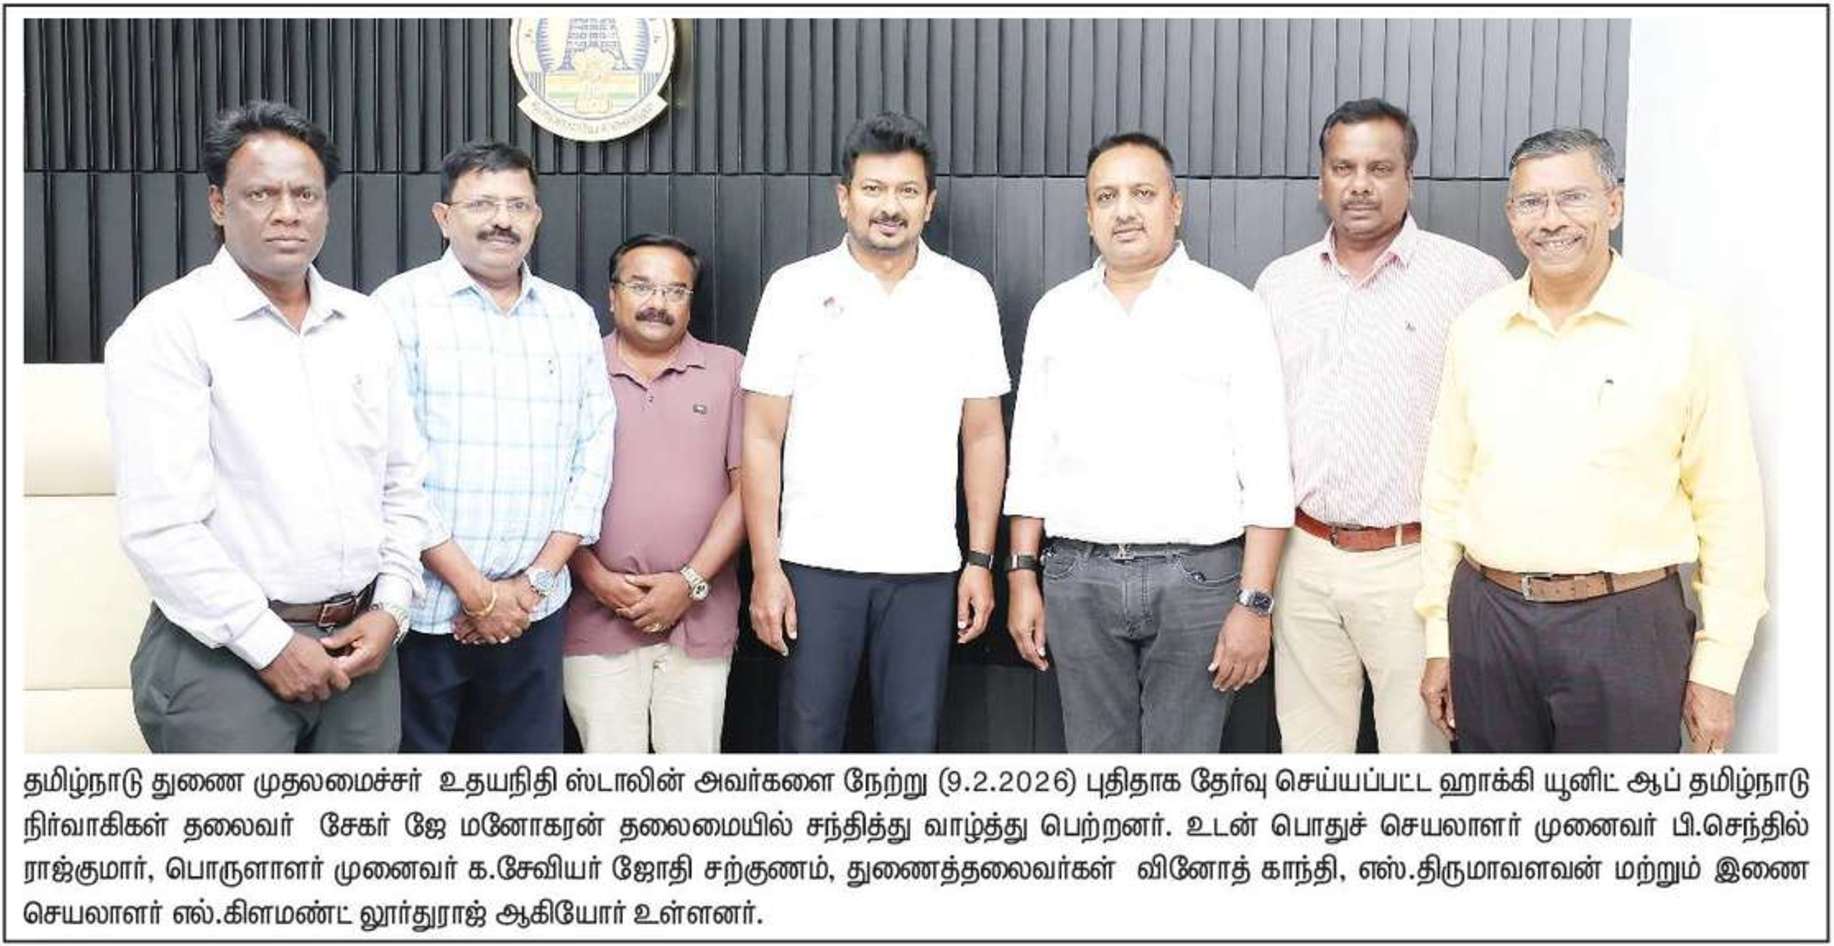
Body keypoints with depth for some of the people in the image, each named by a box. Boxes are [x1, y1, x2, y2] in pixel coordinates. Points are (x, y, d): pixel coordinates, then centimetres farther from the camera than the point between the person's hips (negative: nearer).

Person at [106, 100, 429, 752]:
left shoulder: (367, 325, 9)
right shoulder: (168, 327, -7)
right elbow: (160, 523, -14)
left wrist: (391, 607, 1)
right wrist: (270, 644, -13)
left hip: (357, 646, 5)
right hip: (225, 652, -5)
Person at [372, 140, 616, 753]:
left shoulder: (573, 317, 10)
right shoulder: (401, 306, -3)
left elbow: (595, 451, 8)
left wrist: (537, 578, -2)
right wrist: (475, 590, -9)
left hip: (534, 611, 4)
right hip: (425, 606, -3)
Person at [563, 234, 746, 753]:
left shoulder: (726, 370, 6)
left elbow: (747, 485, 1)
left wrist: (691, 581, -8)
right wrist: (595, 577, -7)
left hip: (698, 617, 0)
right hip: (597, 618, 0)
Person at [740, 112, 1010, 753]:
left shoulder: (967, 294, 4)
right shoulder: (796, 289, -1)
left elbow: (983, 435, 7)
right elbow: (763, 438, -1)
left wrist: (981, 560, 2)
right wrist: (765, 568, -5)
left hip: (926, 567, 1)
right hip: (816, 562, -1)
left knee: (913, 745, 9)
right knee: (807, 744, 6)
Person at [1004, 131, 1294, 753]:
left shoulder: (1232, 310, -2)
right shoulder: (1056, 312, 9)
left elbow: (1266, 472, -5)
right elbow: (1031, 457, 12)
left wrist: (1255, 603, -11)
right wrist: (1022, 577, 7)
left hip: (1196, 577, -3)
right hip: (1078, 577, 3)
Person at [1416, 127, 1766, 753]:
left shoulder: (1688, 331, -5)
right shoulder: (1475, 329, 5)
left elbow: (1729, 507, -3)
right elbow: (1446, 488, 8)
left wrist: (1717, 667, -4)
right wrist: (1440, 639, 8)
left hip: (1625, 627, -3)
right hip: (1487, 620, 3)